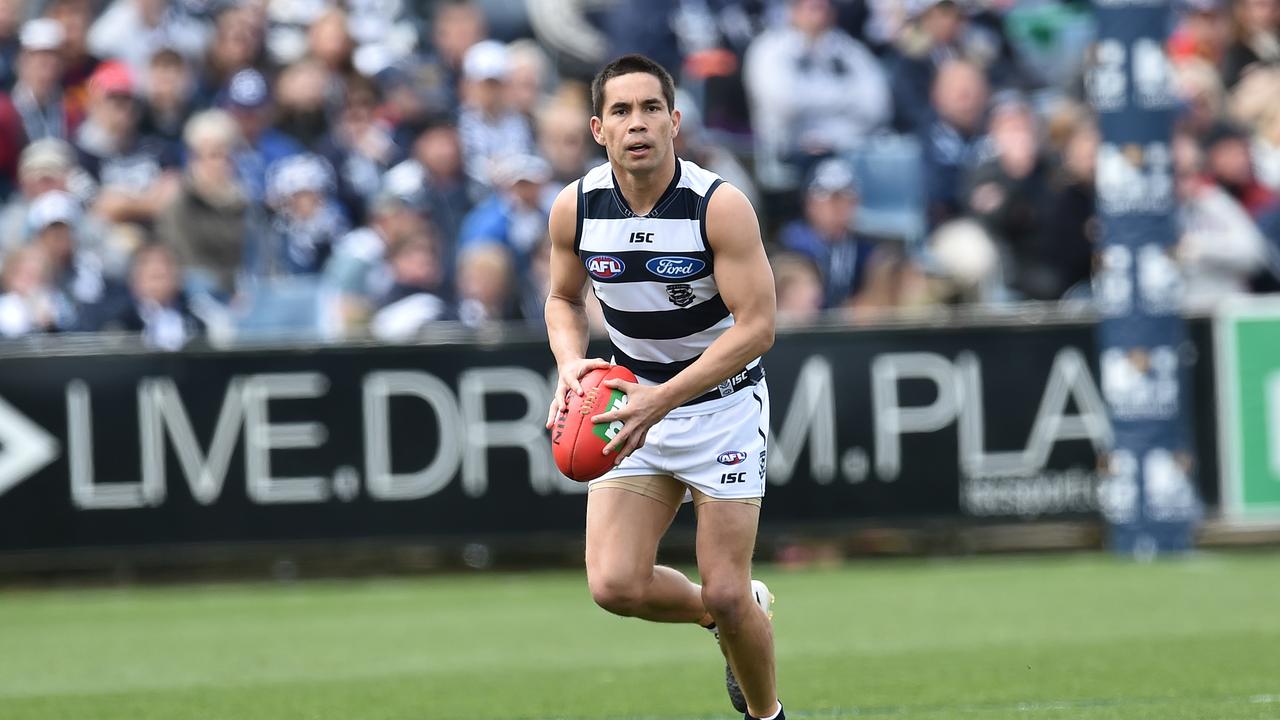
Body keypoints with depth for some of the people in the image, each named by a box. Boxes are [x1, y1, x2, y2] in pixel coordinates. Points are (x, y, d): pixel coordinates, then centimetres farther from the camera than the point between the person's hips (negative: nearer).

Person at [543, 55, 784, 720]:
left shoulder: (721, 207, -20)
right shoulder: (574, 209, -8)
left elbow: (756, 327, -21)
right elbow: (564, 298, 11)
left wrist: (661, 401, -29)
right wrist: (571, 363, -11)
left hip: (723, 403, -4)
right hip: (631, 403, 4)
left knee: (726, 595, -8)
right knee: (615, 585, -11)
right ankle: (728, 614, 21)